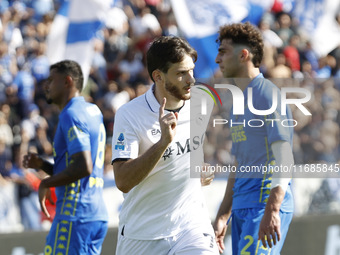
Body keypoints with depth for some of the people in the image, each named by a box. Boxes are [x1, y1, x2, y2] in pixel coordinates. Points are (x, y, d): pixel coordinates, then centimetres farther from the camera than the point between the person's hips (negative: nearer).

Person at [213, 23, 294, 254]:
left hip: (266, 201, -10)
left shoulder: (268, 96, -9)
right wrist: (223, 216, 21)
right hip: (242, 207, 10)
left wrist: (272, 210, -27)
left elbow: (284, 159, -18)